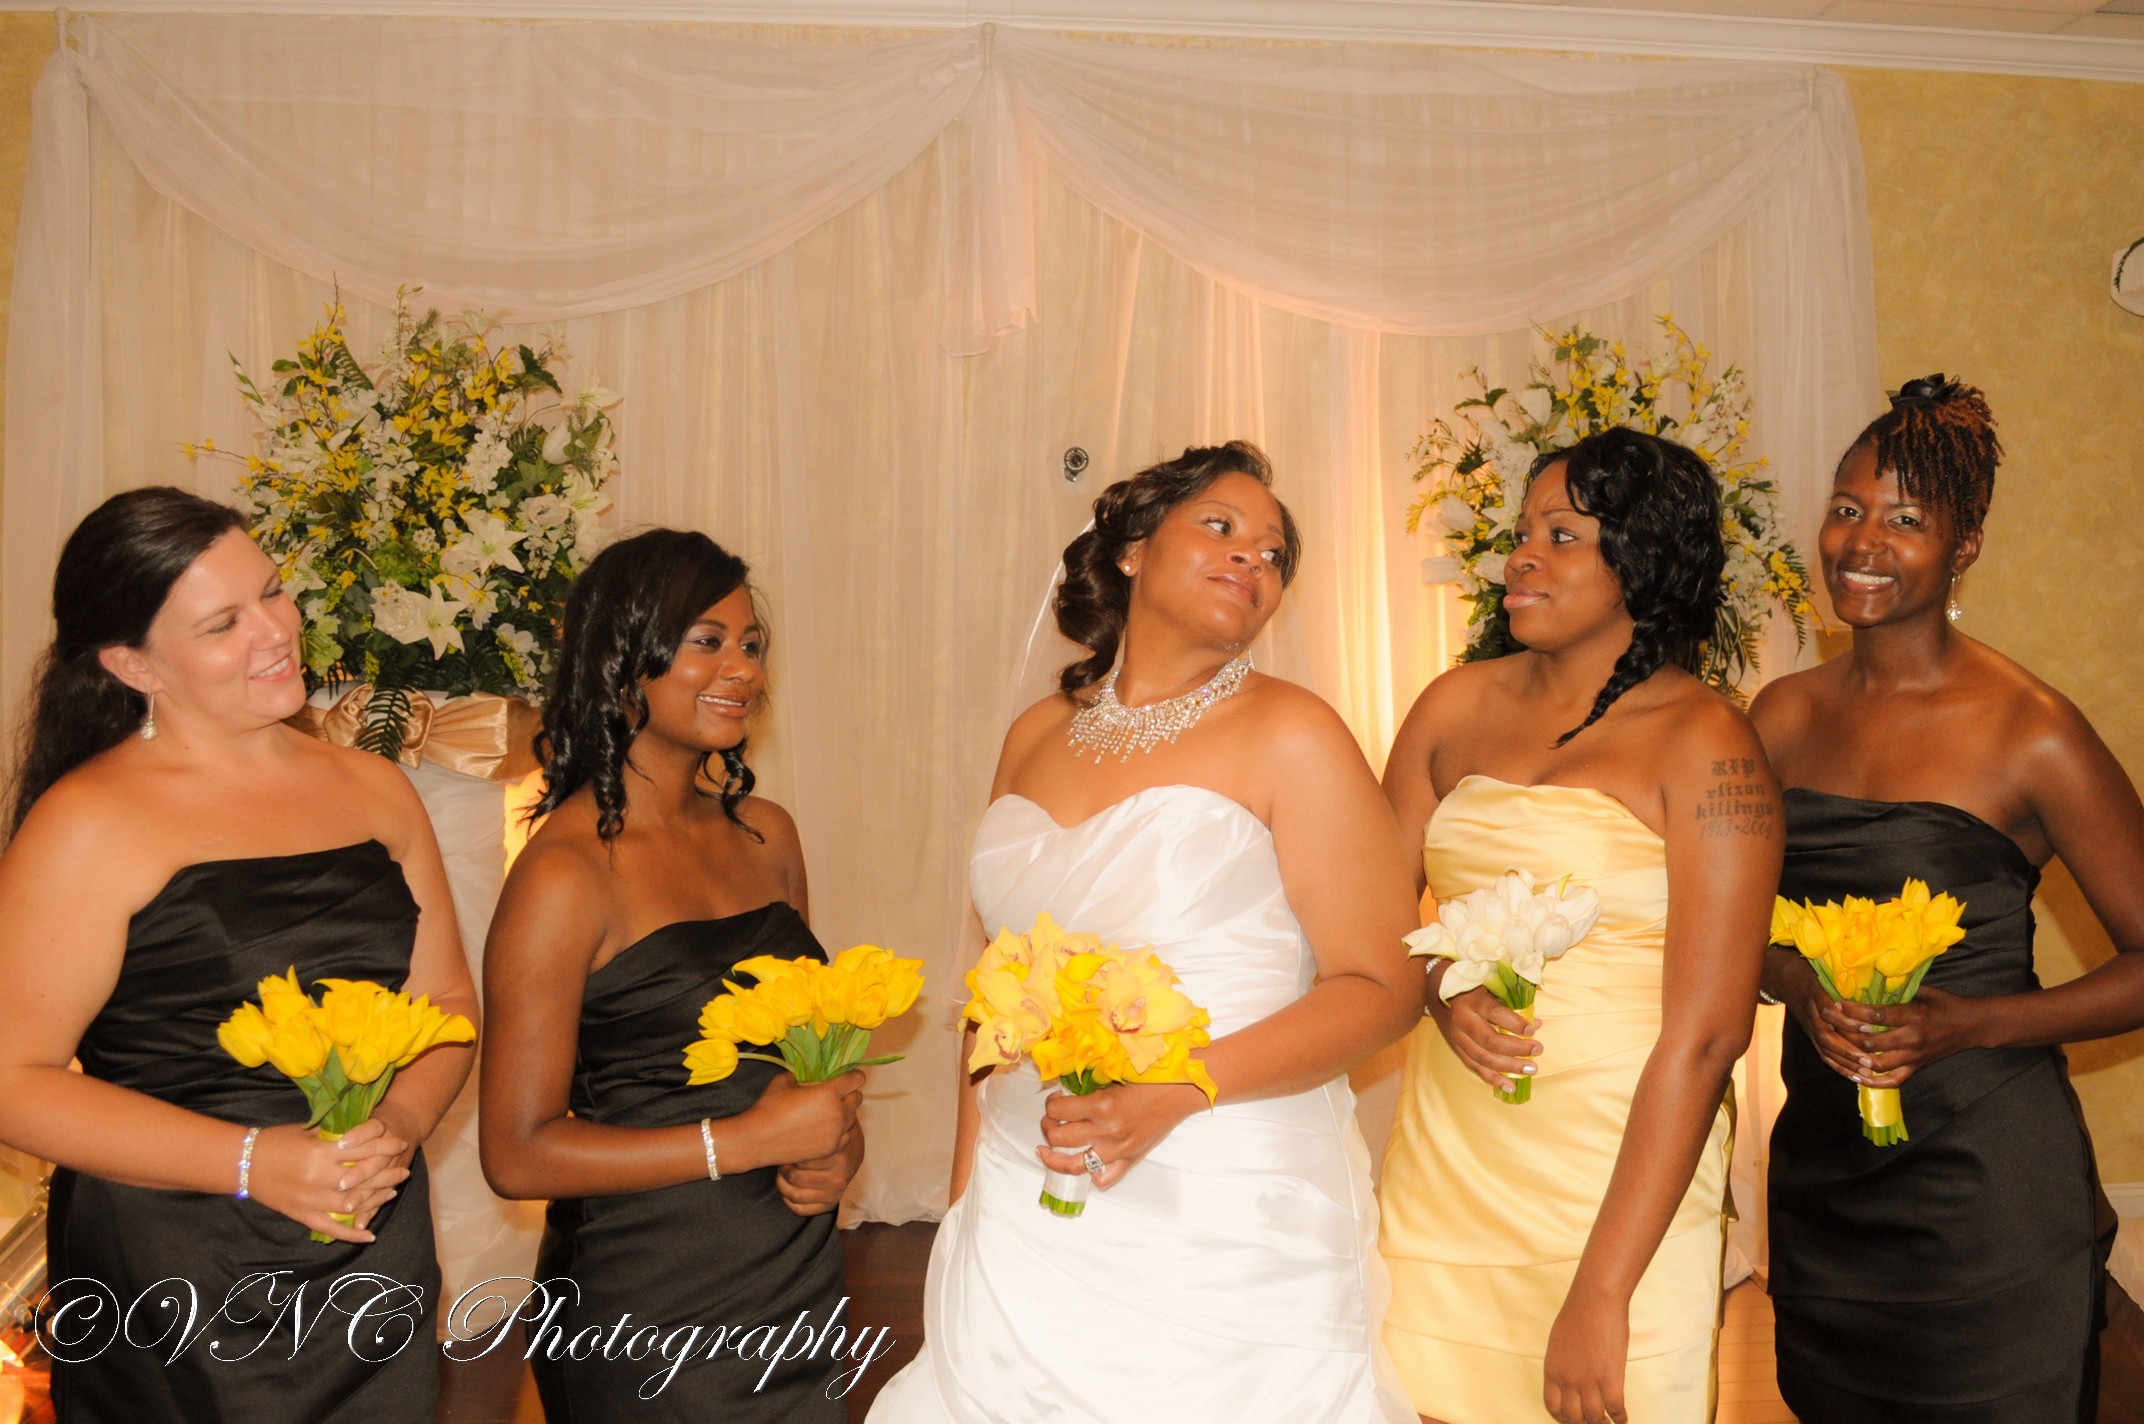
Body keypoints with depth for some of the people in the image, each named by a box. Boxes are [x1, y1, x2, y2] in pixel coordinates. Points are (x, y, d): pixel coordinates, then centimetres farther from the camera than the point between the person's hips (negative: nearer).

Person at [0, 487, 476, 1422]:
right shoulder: (87, 824, -10)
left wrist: (400, 1123, -10)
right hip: (172, 1286, -4)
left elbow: (446, 1000, 10)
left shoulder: (373, 789, 6)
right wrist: (254, 1162, -19)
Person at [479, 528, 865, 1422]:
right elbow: (518, 1154, -16)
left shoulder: (767, 835, 4)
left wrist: (838, 1140, -4)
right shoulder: (567, 873, -16)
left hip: (802, 1282, 6)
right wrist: (748, 1140, -19)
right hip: (647, 1312, -6)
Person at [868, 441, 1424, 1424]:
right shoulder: (1037, 736, 7)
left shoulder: (1290, 736, -8)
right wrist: (965, 1195, 13)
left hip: (1225, 1239, -4)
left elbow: (1383, 987, -10)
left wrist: (1175, 1092, -21)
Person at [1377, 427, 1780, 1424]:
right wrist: (1439, 988, -8)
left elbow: (1704, 1034, -14)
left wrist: (1602, 1294, -17)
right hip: (1443, 1161, 4)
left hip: (1623, 1181, -4)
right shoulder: (1458, 707, 7)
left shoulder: (1705, 744, -9)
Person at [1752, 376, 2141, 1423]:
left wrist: (1970, 1024, -19)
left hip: (1985, 1179, -4)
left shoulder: (2030, 734, -11)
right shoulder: (1783, 716, 3)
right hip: (1819, 1164, 5)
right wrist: (1802, 986, -9)